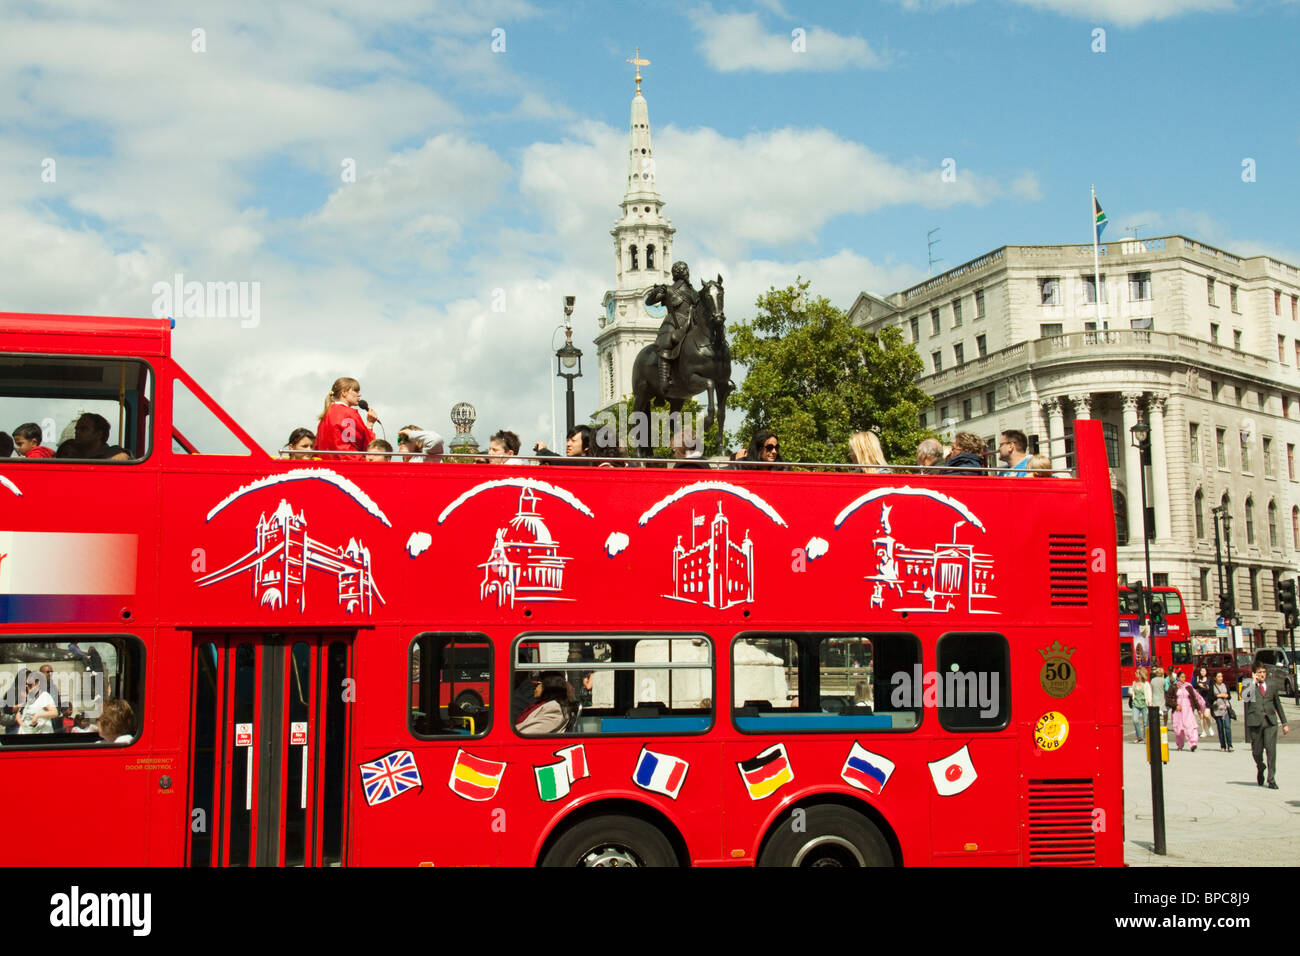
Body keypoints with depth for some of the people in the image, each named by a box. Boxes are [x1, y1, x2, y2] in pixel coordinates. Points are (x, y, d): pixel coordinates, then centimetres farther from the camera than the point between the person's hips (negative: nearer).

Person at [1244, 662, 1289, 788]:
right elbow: (1244, 696, -18)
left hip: (1270, 722, 1)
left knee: (1271, 750, -11)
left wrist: (1284, 723, 22)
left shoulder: (1272, 686, 15)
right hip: (1255, 722, -1)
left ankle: (1271, 780, -6)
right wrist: (1253, 683, -12)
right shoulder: (1250, 686, 5)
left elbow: (1277, 704, 22)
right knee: (1257, 751, 5)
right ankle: (1260, 769, 36)